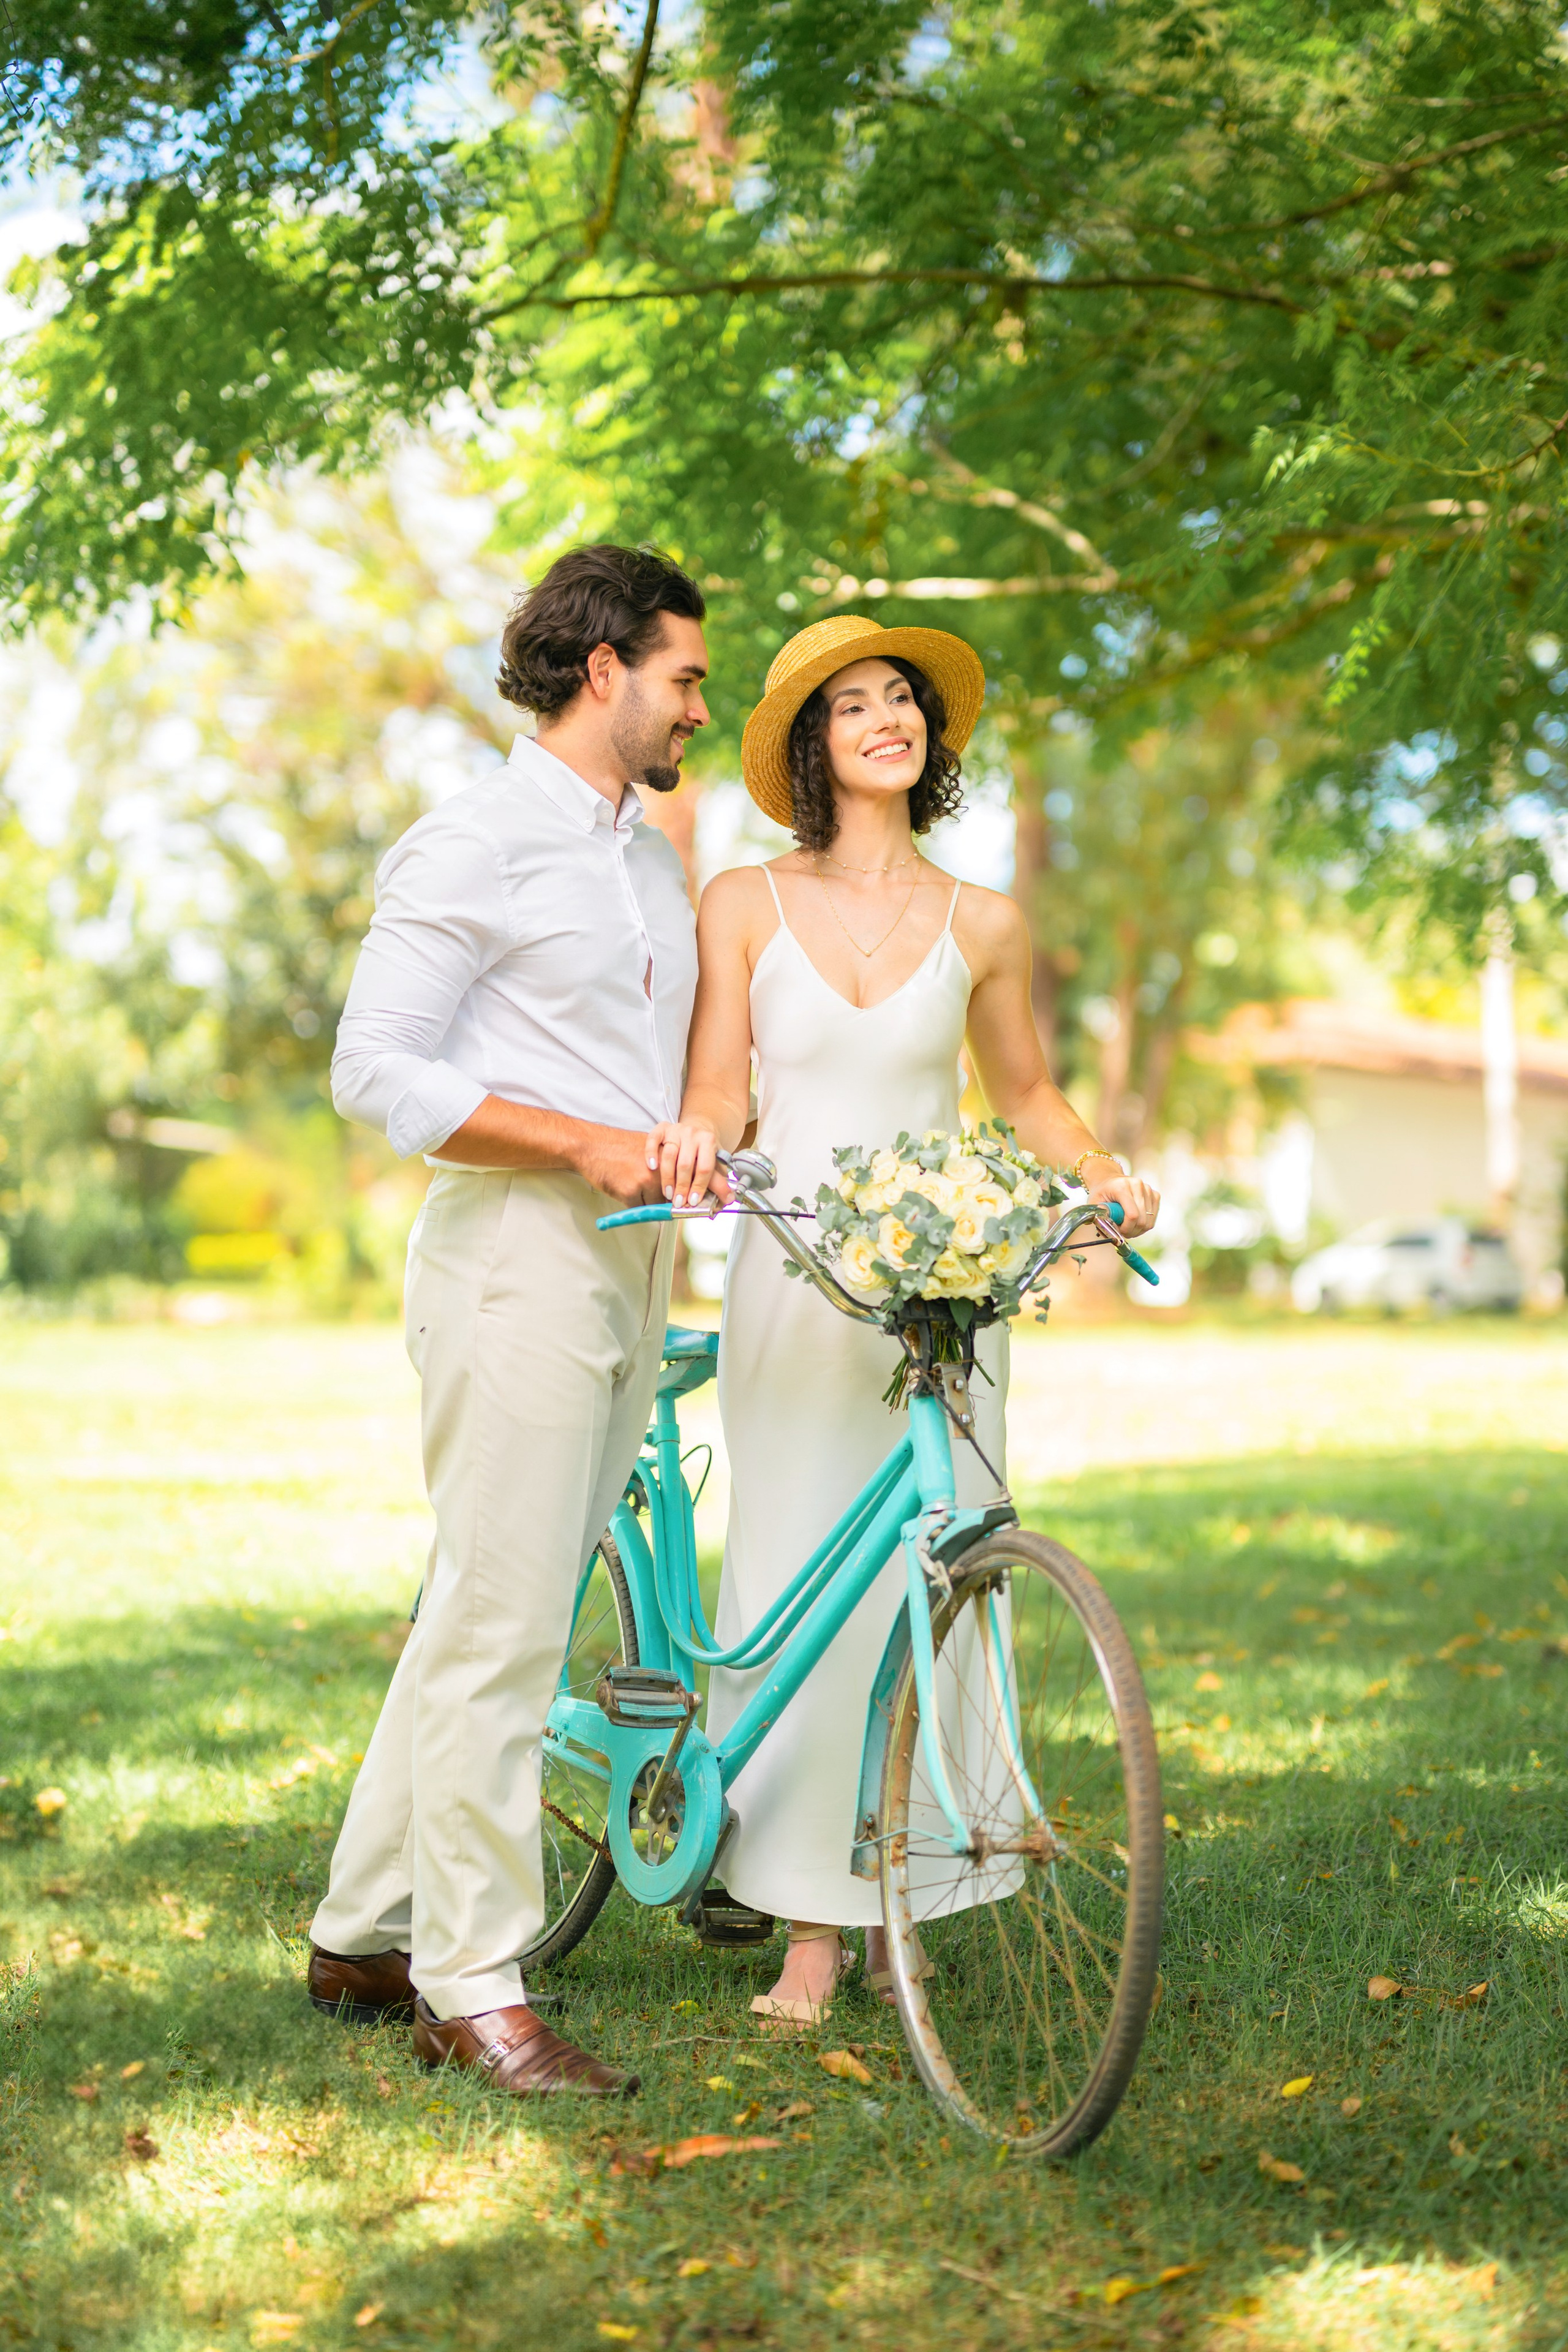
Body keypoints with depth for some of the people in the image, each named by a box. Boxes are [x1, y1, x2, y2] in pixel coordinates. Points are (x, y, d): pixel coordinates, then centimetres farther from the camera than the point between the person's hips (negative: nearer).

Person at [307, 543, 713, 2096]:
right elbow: (374, 1071, -13)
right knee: (500, 1622, -7)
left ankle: (364, 1936, 22)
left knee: (486, 1616, 11)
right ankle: (471, 1988, 2)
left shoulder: (655, 861, 20)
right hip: (515, 1257, -8)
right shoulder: (473, 844, -7)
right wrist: (584, 1141, -19)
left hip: (629, 1266, 8)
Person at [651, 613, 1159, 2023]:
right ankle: (811, 1929, 8)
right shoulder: (744, 904, 4)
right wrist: (697, 1139, -20)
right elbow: (716, 1088, 2)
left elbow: (1027, 1095, 17)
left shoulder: (981, 926, 6)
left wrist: (1105, 1175, -1)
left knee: (930, 1583, -1)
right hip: (792, 1283, 0)